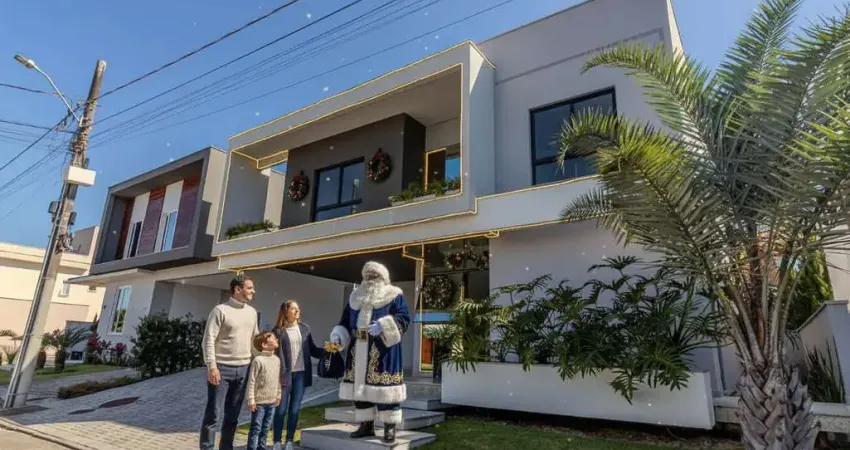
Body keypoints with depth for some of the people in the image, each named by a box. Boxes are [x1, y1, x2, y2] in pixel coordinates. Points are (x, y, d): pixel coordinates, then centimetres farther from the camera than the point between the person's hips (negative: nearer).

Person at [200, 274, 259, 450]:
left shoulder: (252, 312, 10)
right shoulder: (220, 310, -9)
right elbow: (209, 340, -12)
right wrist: (212, 366, -17)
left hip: (243, 369, 6)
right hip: (222, 368, -6)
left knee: (233, 414, 13)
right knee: (213, 413, 1)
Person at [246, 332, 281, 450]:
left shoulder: (277, 359, 6)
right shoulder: (258, 360, -15)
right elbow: (251, 381, -14)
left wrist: (278, 396, 15)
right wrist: (251, 400, -15)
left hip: (271, 401, 7)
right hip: (259, 401, -7)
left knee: (266, 428, 16)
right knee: (256, 428, 2)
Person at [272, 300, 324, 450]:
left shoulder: (304, 328, 8)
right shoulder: (279, 331, -4)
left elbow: (311, 349, 11)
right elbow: (275, 353, -7)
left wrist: (326, 351, -5)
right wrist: (279, 374, -14)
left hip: (301, 374, 3)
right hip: (286, 374, -3)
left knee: (295, 410, 7)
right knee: (281, 409, 3)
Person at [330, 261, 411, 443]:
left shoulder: (394, 296, 1)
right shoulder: (355, 297, 18)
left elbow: (404, 318, -10)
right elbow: (345, 321, 17)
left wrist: (382, 326, -24)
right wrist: (338, 334, -2)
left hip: (383, 350, -6)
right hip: (359, 349, 6)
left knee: (383, 387, -6)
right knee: (360, 386, 8)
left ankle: (390, 427, 4)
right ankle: (366, 424, 19)